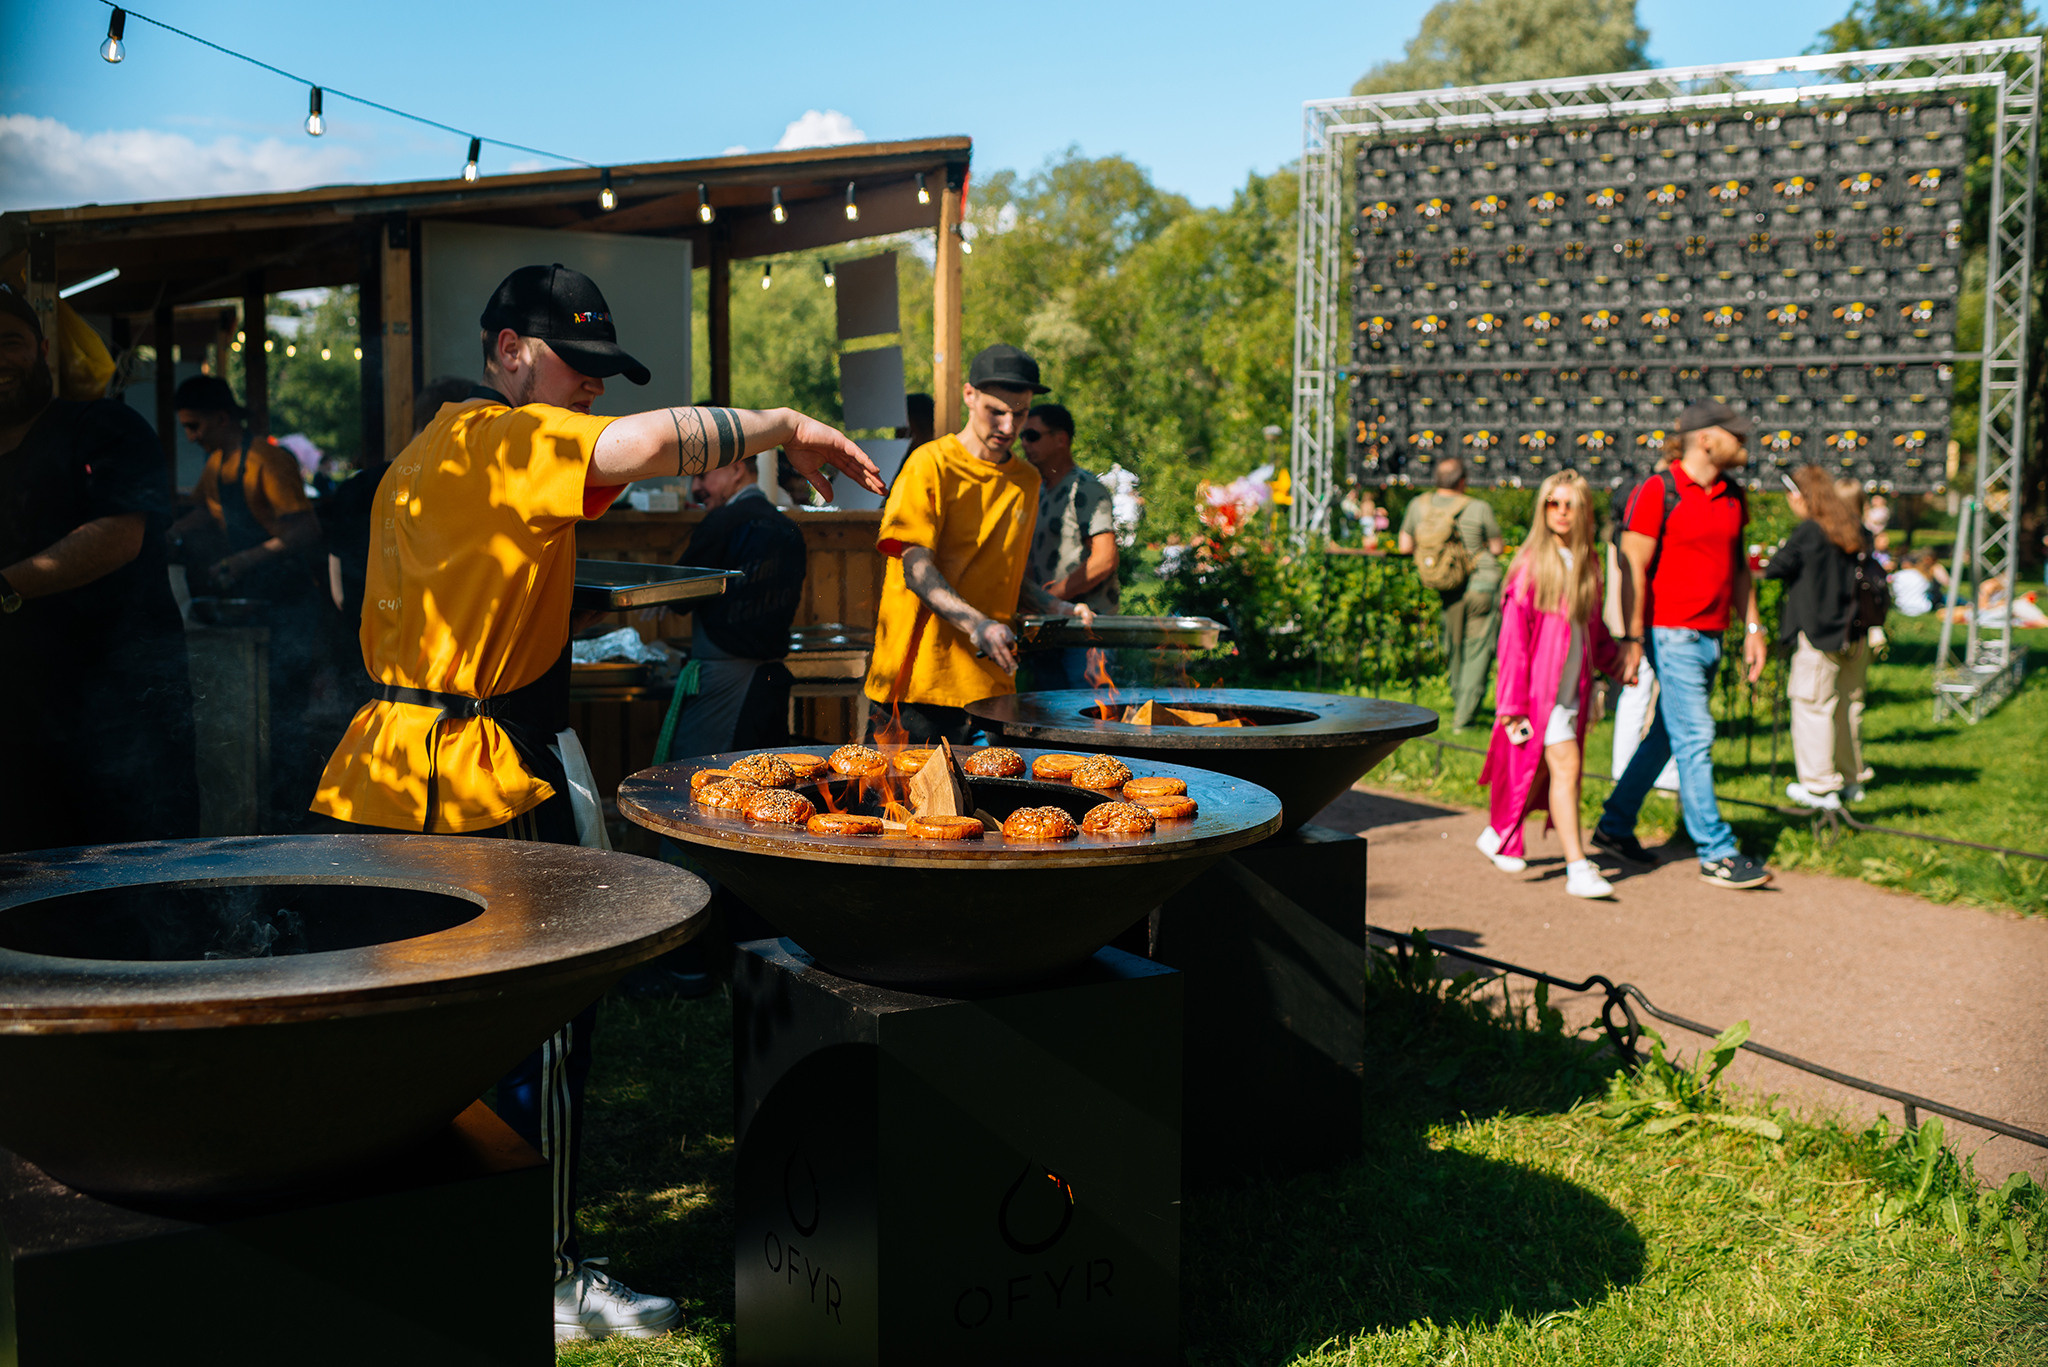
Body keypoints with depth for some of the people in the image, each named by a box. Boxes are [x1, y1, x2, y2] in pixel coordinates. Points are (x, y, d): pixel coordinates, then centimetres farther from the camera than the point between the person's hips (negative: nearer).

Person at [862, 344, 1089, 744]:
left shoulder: (1026, 480, 15)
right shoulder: (930, 464, -4)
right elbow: (916, 570, -13)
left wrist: (1060, 609, 6)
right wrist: (976, 623, -27)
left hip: (989, 679, 5)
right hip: (918, 677, -5)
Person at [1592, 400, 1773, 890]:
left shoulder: (1731, 498, 14)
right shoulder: (1658, 492, -10)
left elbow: (1738, 566, 22)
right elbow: (1634, 567, -12)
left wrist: (1752, 628, 16)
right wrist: (1632, 639, -16)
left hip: (1711, 637, 8)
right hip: (1673, 634, -8)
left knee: (1666, 736, 14)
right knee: (1695, 739, -7)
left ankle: (1615, 826, 27)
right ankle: (1717, 854, -3)